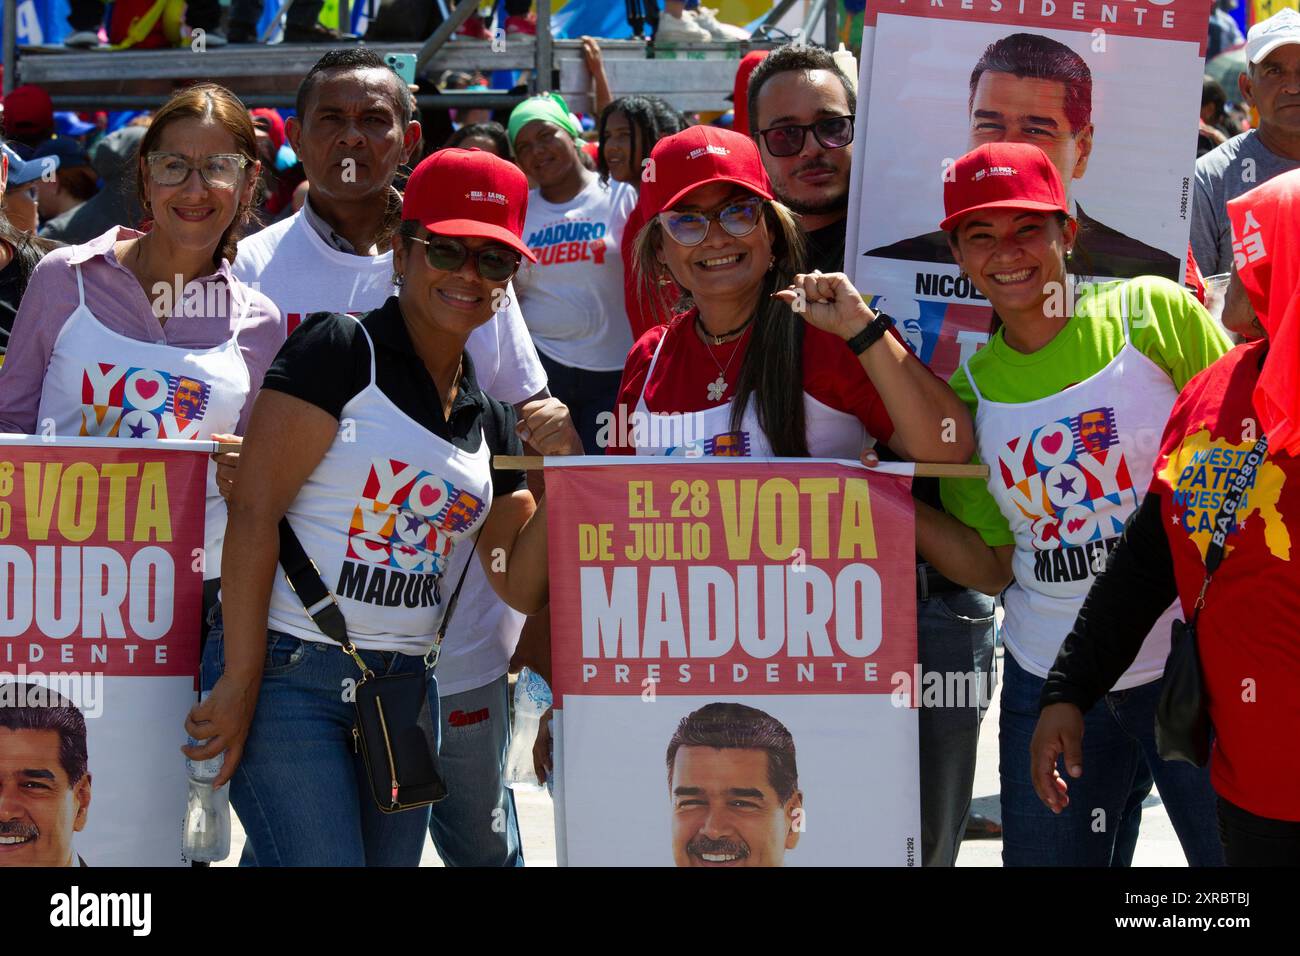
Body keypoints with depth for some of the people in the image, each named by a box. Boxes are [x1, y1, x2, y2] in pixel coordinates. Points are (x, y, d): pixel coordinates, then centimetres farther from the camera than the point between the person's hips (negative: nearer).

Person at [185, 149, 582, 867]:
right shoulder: (340, 350, -6)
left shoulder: (490, 423, 14)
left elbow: (522, 588, 13)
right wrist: (240, 685, -16)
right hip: (287, 669, -7)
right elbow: (253, 512, -12)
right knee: (319, 861, -16)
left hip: (405, 689, 7)